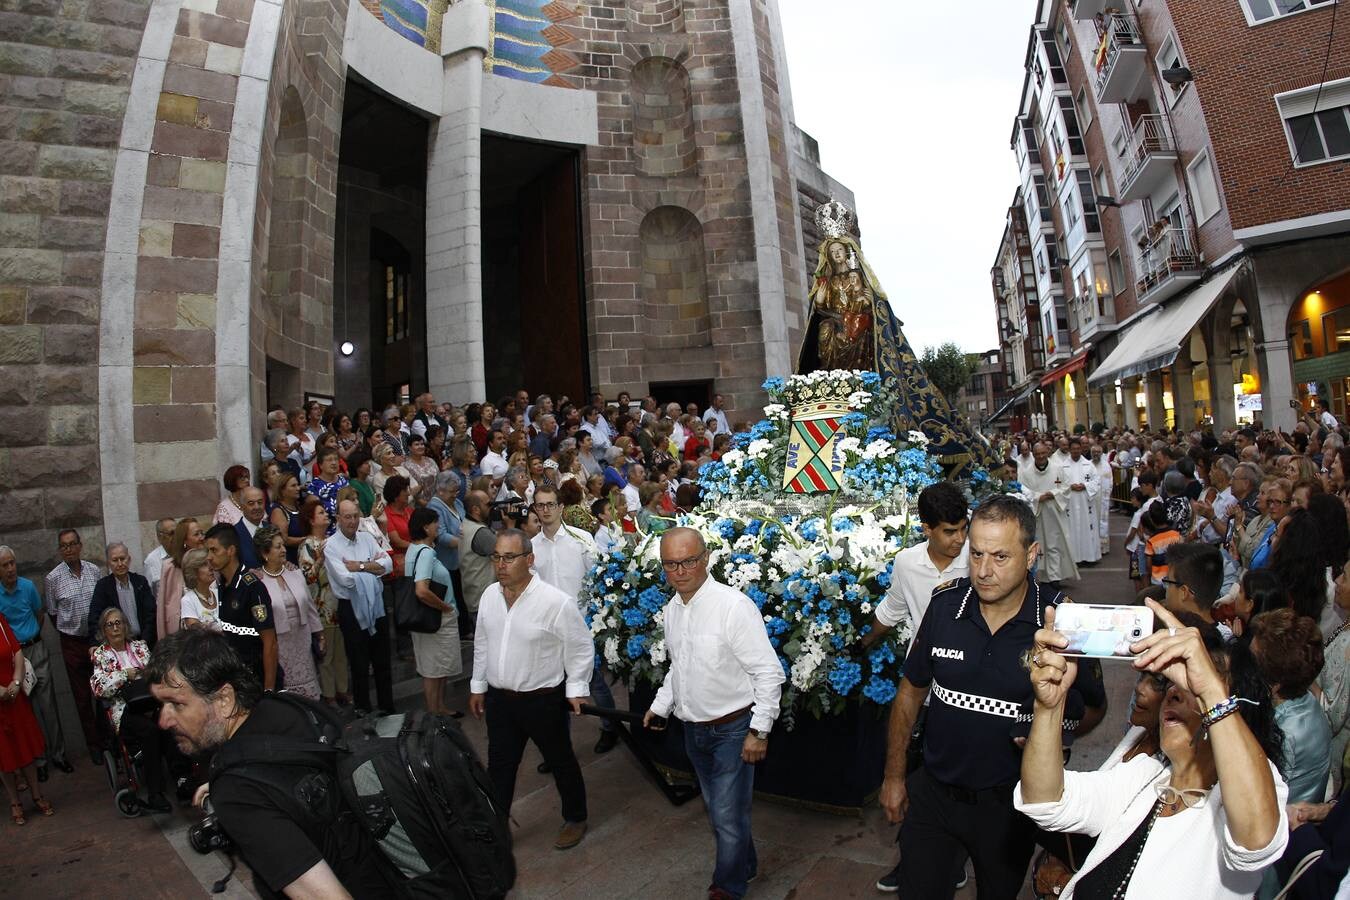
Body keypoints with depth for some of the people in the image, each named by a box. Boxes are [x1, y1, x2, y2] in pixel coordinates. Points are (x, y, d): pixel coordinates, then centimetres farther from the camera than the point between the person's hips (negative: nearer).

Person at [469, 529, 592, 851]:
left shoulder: (556, 602, -25)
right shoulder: (490, 595, -5)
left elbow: (581, 648, -13)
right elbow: (481, 643, 9)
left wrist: (576, 689, -10)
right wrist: (478, 686, 14)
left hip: (543, 700, -4)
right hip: (499, 698, 5)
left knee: (561, 763, 16)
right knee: (499, 767, 18)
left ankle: (575, 819, 40)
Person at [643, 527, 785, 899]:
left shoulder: (734, 606, -23)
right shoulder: (671, 610, 0)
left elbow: (769, 672, -20)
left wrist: (759, 730, -18)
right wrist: (660, 705, 16)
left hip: (733, 729, -7)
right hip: (694, 729, 7)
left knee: (728, 815, 3)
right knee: (717, 808, 22)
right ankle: (745, 866, 46)